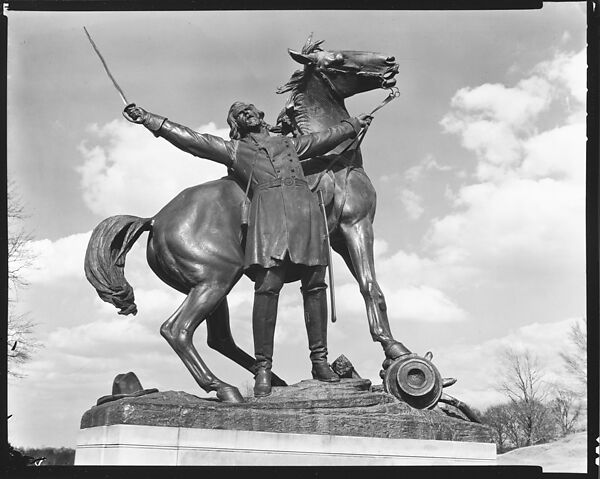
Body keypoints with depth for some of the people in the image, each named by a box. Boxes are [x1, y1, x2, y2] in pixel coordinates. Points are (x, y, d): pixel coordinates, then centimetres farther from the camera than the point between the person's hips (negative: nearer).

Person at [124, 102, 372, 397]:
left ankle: (319, 361, 3)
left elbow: (328, 138, 45)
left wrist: (354, 124, 54)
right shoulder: (233, 150, 24)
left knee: (315, 286, -2)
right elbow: (188, 138, 22)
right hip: (267, 207, -3)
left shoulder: (290, 144, 32)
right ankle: (263, 367, -16)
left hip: (305, 206, 3)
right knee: (267, 286, -17)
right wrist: (146, 119, 18)